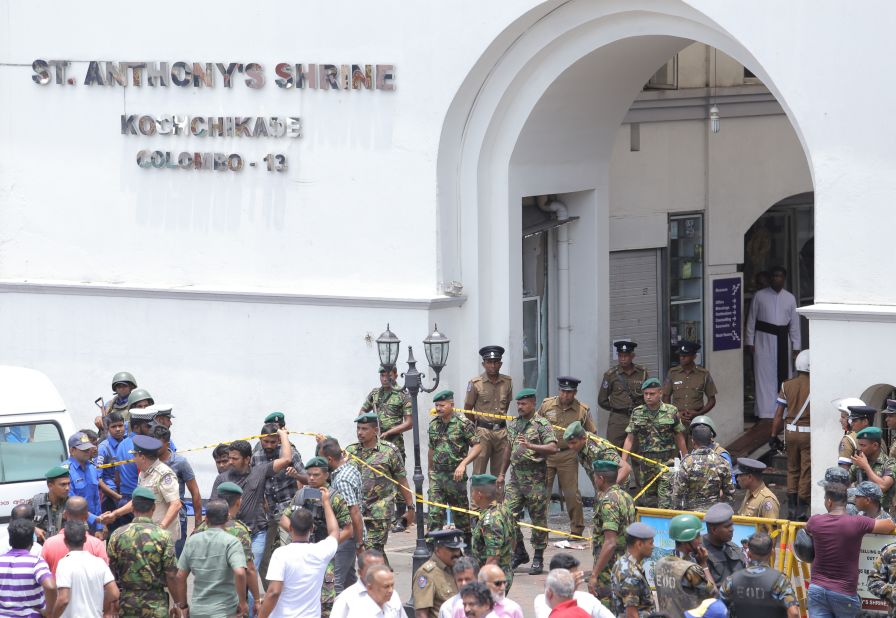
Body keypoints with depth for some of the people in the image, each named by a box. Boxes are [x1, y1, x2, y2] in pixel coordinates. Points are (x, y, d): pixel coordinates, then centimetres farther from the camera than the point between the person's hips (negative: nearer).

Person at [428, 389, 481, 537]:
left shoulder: (463, 423, -9)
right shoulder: (433, 424, 9)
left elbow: (477, 446, -13)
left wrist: (463, 464, -24)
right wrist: (430, 470, 22)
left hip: (455, 475, -4)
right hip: (436, 474, 4)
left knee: (460, 514, 8)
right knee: (435, 513, -4)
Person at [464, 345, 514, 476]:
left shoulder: (507, 382, 6)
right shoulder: (475, 383, -4)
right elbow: (467, 409, 3)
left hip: (501, 431, 4)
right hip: (483, 431, -4)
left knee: (499, 473, 7)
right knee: (478, 473, -6)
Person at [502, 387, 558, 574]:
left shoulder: (542, 424, -7)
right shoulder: (513, 424, 14)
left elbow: (552, 448, -17)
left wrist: (530, 446, -28)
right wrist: (502, 473, 23)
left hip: (536, 479, -6)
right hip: (515, 476, 6)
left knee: (538, 519, 1)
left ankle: (538, 559, 9)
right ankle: (519, 553, 15)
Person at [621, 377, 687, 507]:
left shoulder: (671, 412, 0)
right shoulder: (637, 413, 4)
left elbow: (680, 438, 6)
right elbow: (630, 439, 4)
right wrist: (623, 461, -5)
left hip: (668, 461, -2)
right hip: (647, 461, 2)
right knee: (650, 497, 6)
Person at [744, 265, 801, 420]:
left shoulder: (790, 298, 8)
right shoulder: (760, 296, 1)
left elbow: (794, 323, 10)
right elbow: (751, 320, 3)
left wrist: (796, 346, 8)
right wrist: (749, 342, -2)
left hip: (782, 339, 3)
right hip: (763, 338, -3)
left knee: (783, 374, 3)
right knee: (764, 375, -6)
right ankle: (765, 412, -5)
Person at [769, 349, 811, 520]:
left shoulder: (787, 386, -1)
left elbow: (779, 414, 0)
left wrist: (774, 435, 7)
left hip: (790, 431, 4)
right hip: (808, 432, -4)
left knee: (792, 469, 18)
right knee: (806, 471, 3)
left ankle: (791, 503, 19)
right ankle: (802, 507, 2)